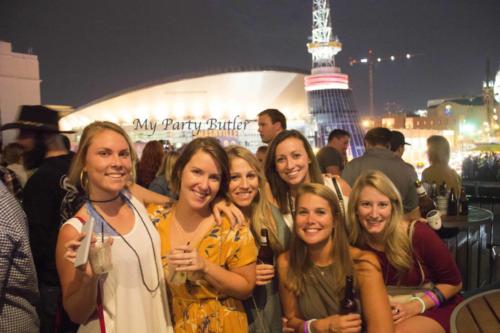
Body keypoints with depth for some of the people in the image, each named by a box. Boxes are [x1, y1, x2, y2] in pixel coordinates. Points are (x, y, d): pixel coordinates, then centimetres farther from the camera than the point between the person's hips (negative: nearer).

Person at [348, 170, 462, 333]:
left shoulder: (418, 234, -19)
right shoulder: (354, 244, -12)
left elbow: (453, 283, -7)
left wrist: (417, 306, -18)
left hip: (434, 309, -2)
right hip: (386, 316, 3)